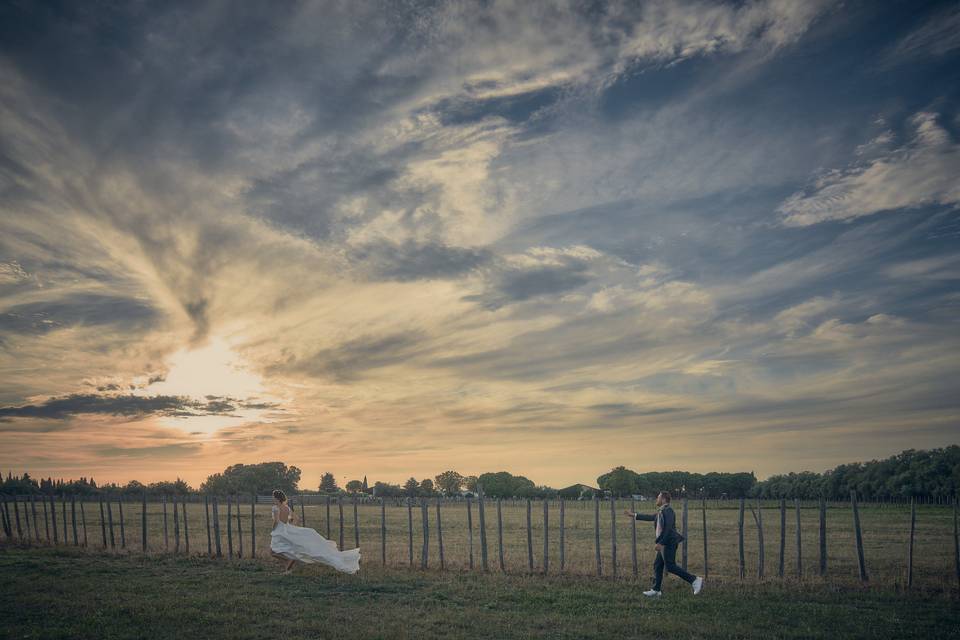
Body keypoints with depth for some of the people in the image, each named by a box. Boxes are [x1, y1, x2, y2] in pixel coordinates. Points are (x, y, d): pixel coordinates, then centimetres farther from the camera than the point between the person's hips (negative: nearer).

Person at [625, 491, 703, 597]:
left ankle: (695, 580, -3)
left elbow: (668, 528, -22)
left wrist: (660, 543, -22)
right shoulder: (662, 511, 14)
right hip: (665, 544, 10)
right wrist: (635, 515, 32)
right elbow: (651, 517, 27)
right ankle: (656, 590, 18)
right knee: (657, 565, 12)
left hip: (669, 542, -10)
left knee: (670, 566, -9)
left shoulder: (668, 510, -16)